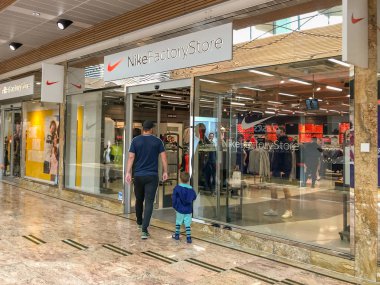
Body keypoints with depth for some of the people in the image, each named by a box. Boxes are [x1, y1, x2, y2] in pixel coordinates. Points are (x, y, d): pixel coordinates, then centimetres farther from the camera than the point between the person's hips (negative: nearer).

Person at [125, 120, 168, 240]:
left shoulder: (135, 140, 1)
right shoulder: (157, 141, 0)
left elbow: (131, 157, -6)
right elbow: (163, 157, -3)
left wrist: (128, 173, -6)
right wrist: (165, 172, 5)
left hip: (138, 175, 2)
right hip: (152, 176, -2)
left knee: (139, 200, 20)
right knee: (149, 202, -3)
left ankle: (139, 222, 40)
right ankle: (144, 229, -13)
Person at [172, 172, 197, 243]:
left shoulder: (177, 188, -10)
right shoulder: (191, 189, -3)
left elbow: (174, 198, -6)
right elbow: (194, 197, 9)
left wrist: (174, 206, 6)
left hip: (180, 209, -1)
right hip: (188, 210, 2)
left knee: (178, 222, 16)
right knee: (188, 224, 4)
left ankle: (177, 235, 27)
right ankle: (188, 237, 0)